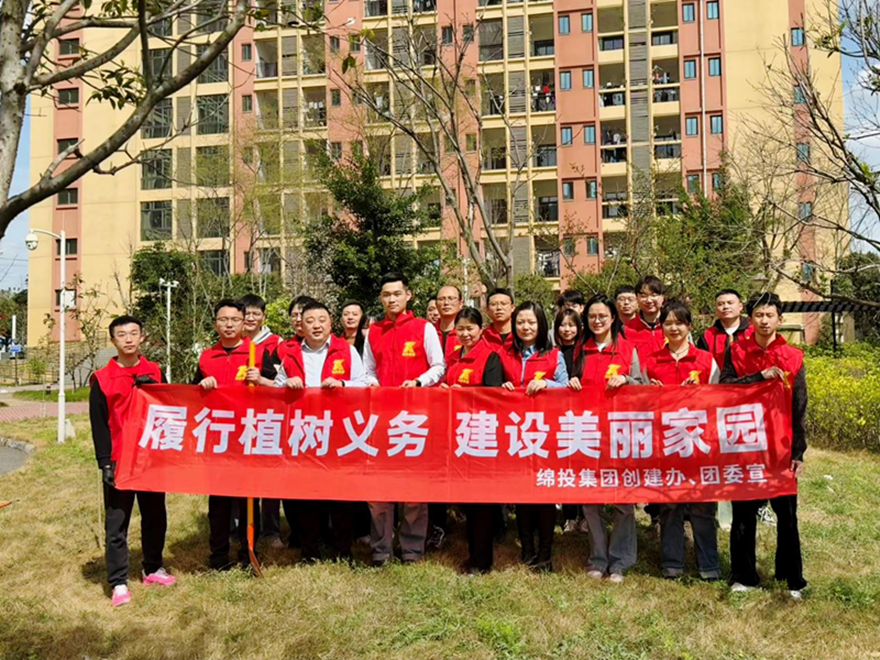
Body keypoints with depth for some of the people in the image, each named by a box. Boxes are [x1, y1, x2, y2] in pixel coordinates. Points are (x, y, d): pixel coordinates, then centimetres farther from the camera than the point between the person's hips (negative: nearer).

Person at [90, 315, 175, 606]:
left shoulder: (155, 372, 6)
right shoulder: (102, 379, -1)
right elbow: (98, 424, -3)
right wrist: (104, 462, -9)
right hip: (119, 461, -3)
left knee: (155, 516, 12)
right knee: (117, 523, 2)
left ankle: (152, 568, 28)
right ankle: (118, 582, 10)